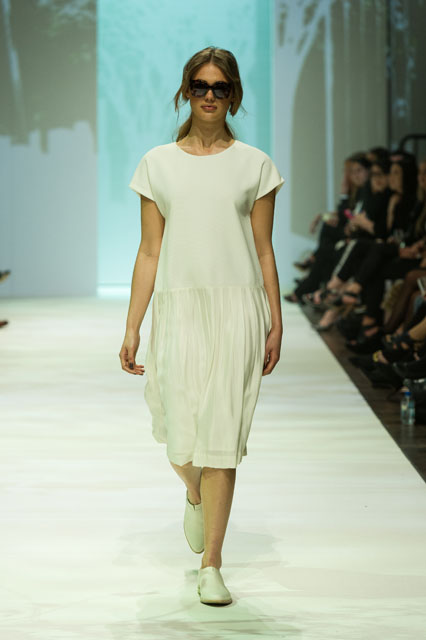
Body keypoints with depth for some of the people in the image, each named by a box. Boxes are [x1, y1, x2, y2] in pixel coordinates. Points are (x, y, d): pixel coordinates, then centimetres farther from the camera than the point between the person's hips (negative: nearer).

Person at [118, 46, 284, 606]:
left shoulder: (254, 164, 7)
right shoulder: (158, 164, 8)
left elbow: (264, 250, 8)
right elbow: (149, 252, 7)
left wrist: (276, 324, 3)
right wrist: (132, 329, 3)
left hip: (237, 308, -1)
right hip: (178, 308, 1)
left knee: (222, 434, -4)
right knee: (180, 439, -1)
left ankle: (211, 566, 5)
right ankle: (195, 494, 37)